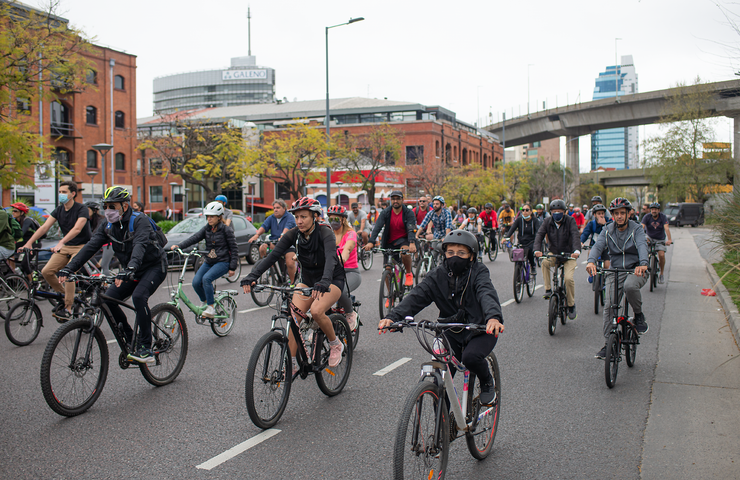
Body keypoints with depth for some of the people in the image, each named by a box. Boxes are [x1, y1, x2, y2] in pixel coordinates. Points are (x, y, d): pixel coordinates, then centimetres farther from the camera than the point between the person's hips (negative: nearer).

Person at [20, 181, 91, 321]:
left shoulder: (82, 209, -15)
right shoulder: (58, 210, 5)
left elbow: (77, 229, -30)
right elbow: (44, 227, -4)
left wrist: (61, 243, -43)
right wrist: (29, 243, -17)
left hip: (81, 246, -7)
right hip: (65, 247, 7)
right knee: (46, 271, -8)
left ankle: (67, 308, -14)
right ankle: (63, 294, 15)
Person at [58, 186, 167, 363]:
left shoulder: (140, 221, -22)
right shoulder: (108, 226, -1)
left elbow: (140, 246, -39)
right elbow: (91, 246, -9)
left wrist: (128, 270, -55)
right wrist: (69, 268, -22)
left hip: (153, 267, -7)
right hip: (131, 272, 7)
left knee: (138, 296, -31)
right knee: (108, 299, -11)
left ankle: (145, 349, -23)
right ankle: (131, 342, 4)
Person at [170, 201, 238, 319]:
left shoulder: (226, 230, -7)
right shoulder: (207, 229, 8)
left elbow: (234, 249, -6)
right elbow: (194, 238, -5)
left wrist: (232, 267, -9)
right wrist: (179, 246, -21)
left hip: (223, 262, -6)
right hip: (209, 261, 6)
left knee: (206, 278, -29)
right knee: (196, 282, -13)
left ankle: (211, 308, -20)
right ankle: (205, 301, 15)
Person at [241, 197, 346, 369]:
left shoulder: (325, 233, -23)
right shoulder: (293, 234, -10)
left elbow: (331, 258, -40)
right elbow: (273, 255, -20)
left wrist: (324, 282, -59)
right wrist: (252, 275, -35)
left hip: (332, 280, -5)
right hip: (307, 280, 5)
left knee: (316, 311, -29)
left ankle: (335, 344, -2)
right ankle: (291, 363, -4)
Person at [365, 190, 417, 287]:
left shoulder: (408, 213, -9)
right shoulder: (385, 213, -5)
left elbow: (411, 229, -23)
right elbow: (377, 227, -18)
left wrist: (412, 243, -43)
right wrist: (371, 242, -35)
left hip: (403, 240, -2)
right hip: (389, 243, 2)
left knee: (405, 251, -36)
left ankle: (409, 274, -11)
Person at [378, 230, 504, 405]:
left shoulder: (478, 272, -11)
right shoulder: (437, 276, -4)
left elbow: (487, 294, -30)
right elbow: (416, 296, -17)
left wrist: (493, 317, -53)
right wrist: (393, 317, -35)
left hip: (480, 330, -2)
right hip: (452, 333, 3)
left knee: (470, 356, -30)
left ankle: (487, 382, 3)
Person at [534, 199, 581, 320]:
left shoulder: (570, 221, -10)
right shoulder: (547, 222, -4)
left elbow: (575, 236, -23)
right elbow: (539, 235, -16)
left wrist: (577, 250, -42)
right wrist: (537, 250, -35)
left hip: (569, 255, -2)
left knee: (569, 278, -21)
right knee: (545, 262, -32)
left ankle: (571, 305, -1)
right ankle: (548, 289, -17)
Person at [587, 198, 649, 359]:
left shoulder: (636, 229, -4)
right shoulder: (608, 231, 4)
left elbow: (642, 246, -22)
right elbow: (598, 246, -12)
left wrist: (643, 263, -44)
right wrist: (591, 261, -35)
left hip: (636, 270, -2)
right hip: (615, 271, 3)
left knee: (630, 286, -36)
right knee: (609, 306, -8)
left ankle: (639, 315, -6)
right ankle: (608, 344, 3)